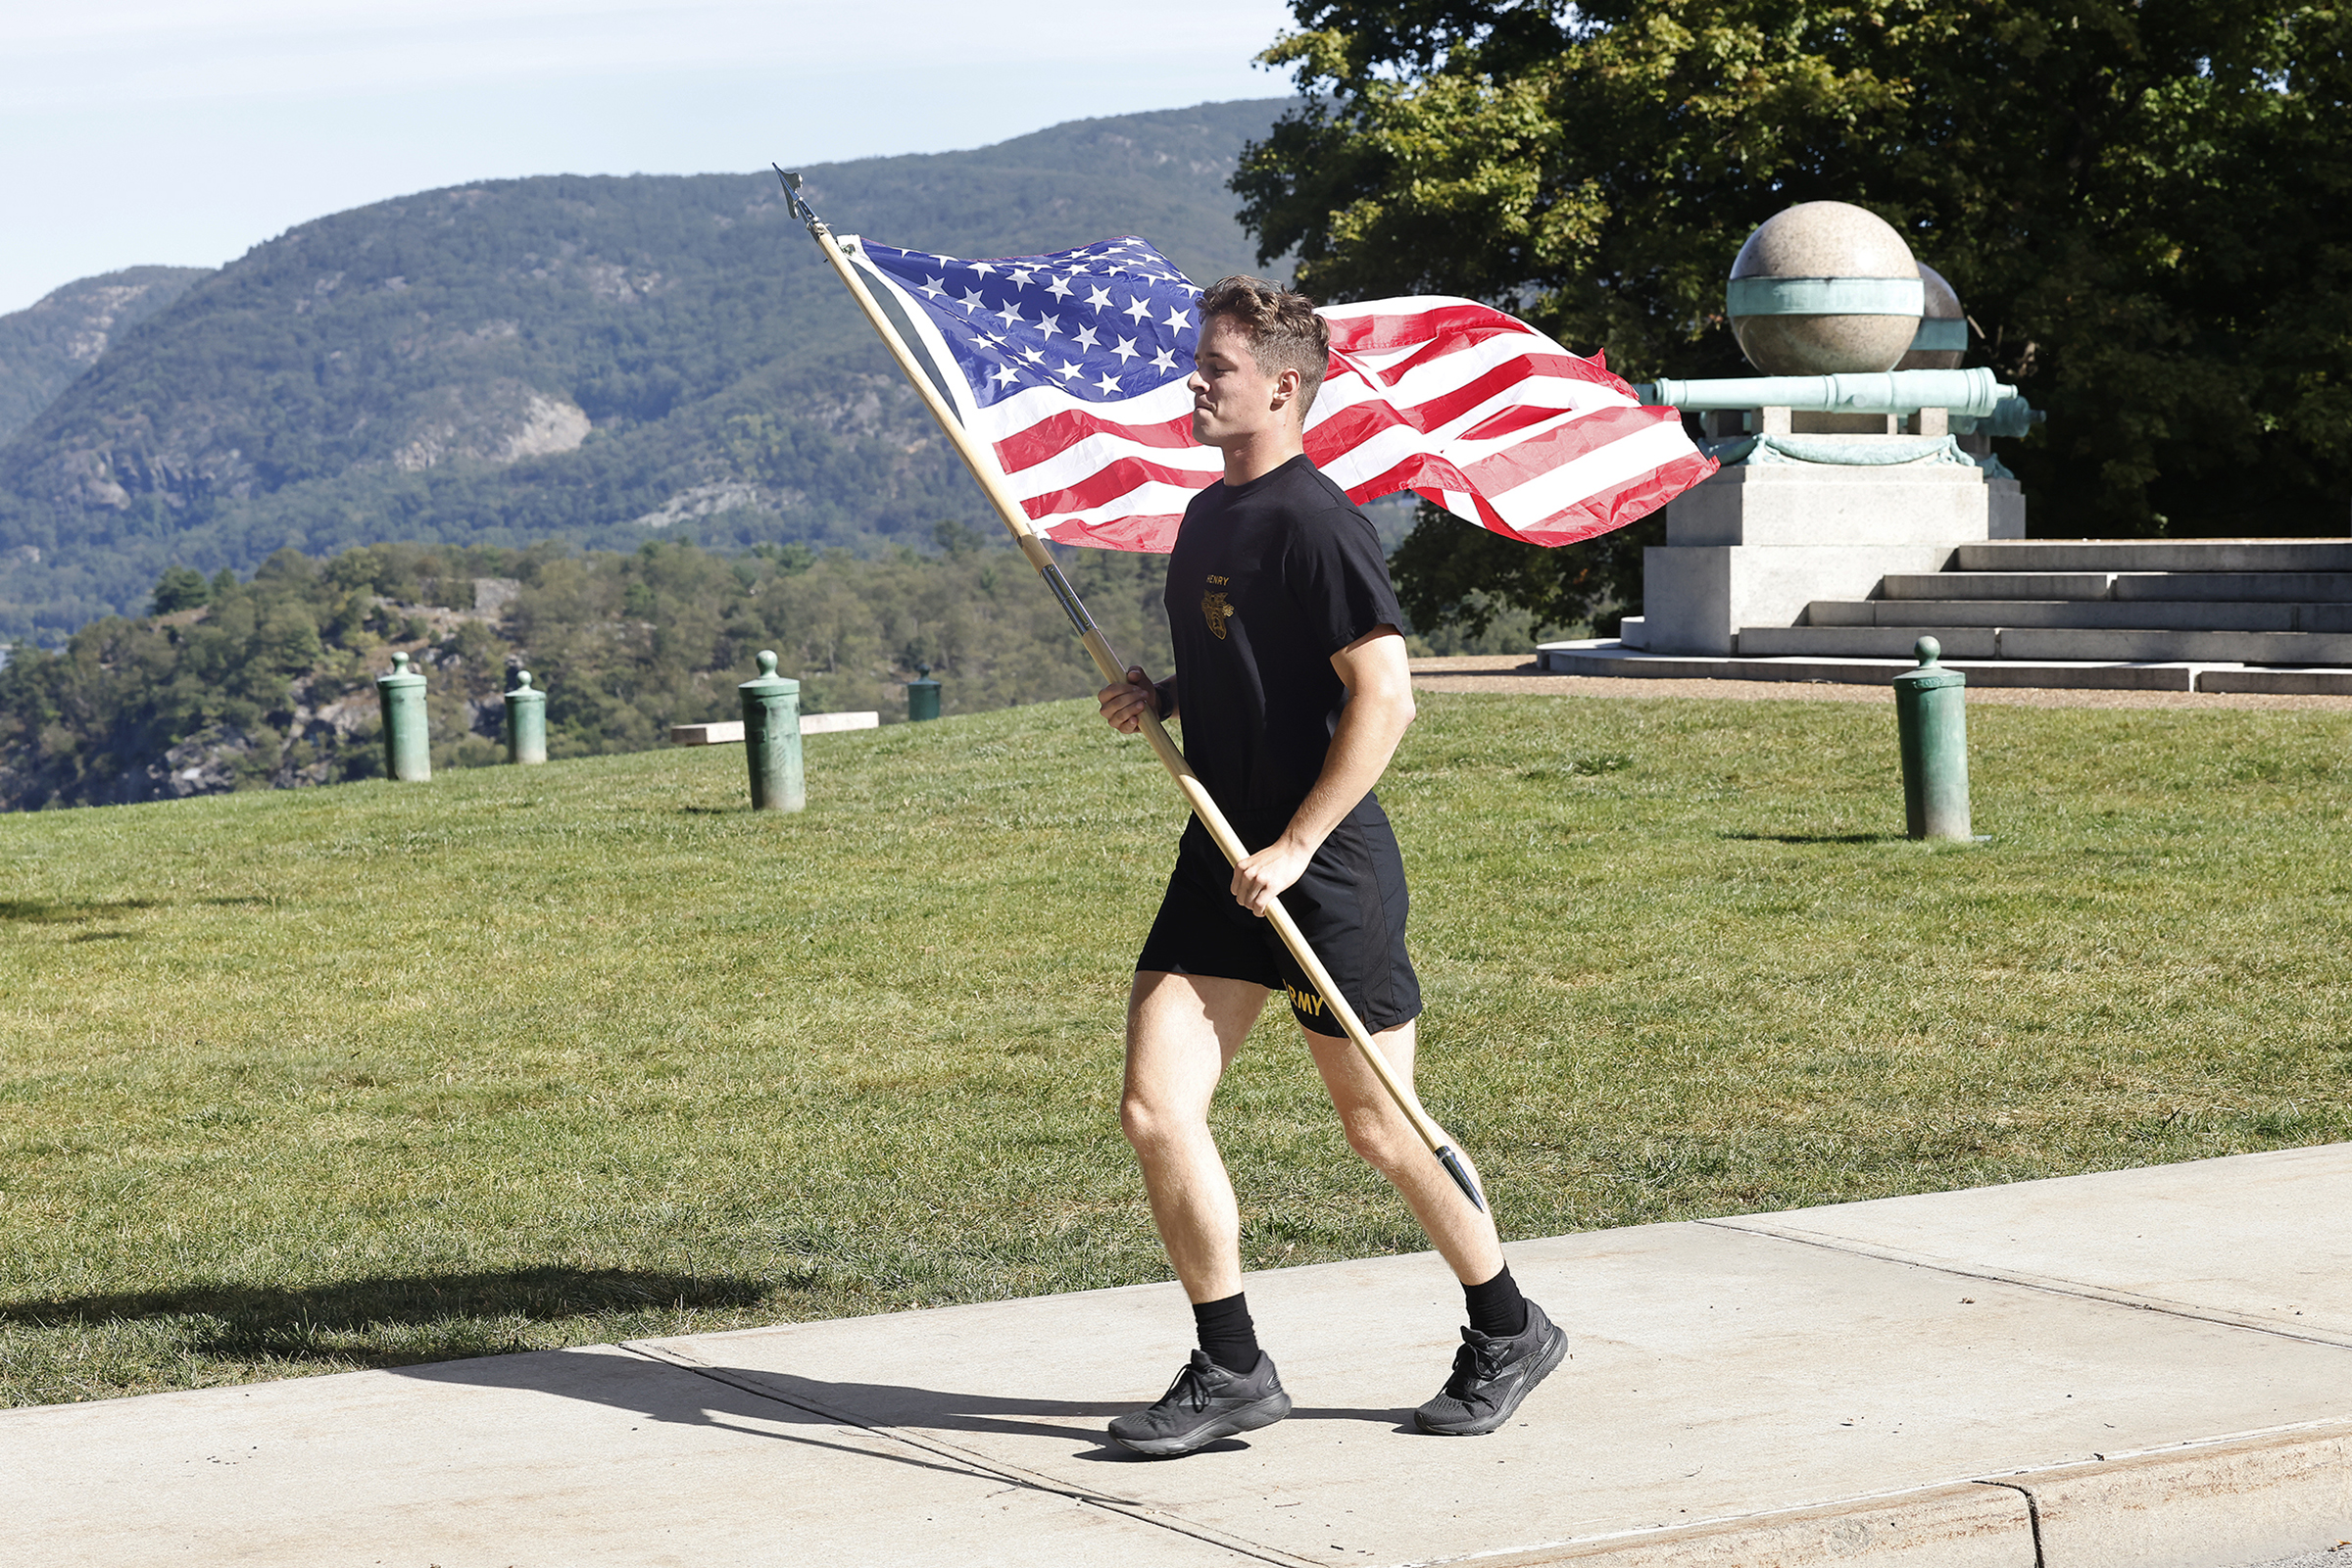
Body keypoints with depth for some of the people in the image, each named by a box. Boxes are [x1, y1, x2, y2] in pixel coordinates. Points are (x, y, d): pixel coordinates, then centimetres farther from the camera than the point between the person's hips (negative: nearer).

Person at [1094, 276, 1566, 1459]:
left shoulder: (1315, 522, -16)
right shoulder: (1208, 514, 12)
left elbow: (1384, 696, -21)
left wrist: (1295, 847, -21)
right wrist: (1159, 695, 6)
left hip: (1328, 871, -8)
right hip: (1222, 863, 8)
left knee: (1378, 1126, 5)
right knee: (1154, 1110, -3)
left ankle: (1509, 1333, 26)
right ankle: (1232, 1371, 7)